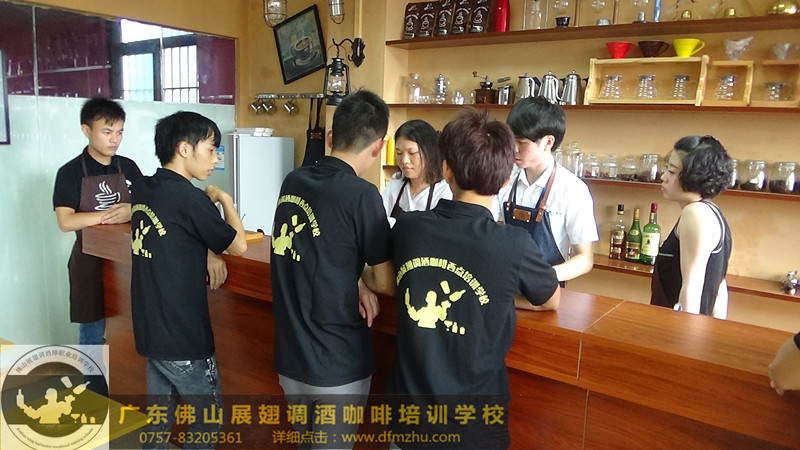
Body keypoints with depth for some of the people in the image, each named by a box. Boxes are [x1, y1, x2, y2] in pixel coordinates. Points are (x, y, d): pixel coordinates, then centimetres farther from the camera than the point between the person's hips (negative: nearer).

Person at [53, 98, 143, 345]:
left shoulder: (128, 167, 3)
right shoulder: (71, 172, -8)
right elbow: (66, 222, -17)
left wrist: (133, 212, -20)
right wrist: (113, 214, -22)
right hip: (91, 262, -3)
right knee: (92, 335, 8)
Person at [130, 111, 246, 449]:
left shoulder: (142, 190, 3)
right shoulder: (189, 198, -20)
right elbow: (238, 246, -9)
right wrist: (224, 199, 3)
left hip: (150, 329, 8)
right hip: (183, 335, -8)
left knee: (158, 419, 20)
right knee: (208, 420, 10)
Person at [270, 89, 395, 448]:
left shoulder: (292, 181, 0)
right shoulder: (361, 194, -20)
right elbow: (387, 283, -13)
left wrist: (355, 285, -1)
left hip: (289, 356, 6)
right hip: (338, 363, -6)